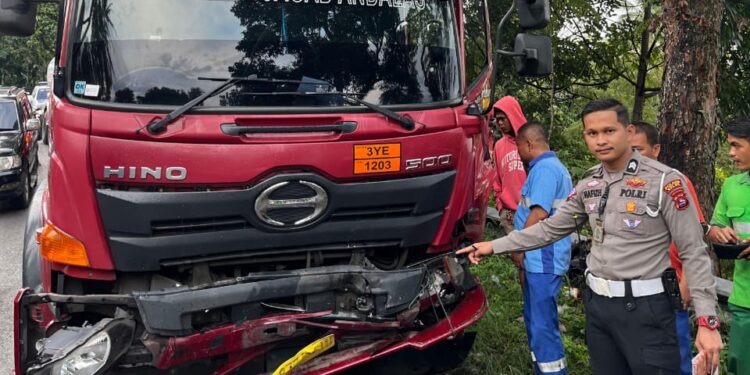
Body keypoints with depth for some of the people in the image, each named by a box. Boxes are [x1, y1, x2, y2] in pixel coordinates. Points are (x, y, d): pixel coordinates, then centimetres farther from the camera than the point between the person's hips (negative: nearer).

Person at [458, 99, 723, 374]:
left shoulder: (664, 181, -12)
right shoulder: (588, 184, 5)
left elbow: (693, 253, -11)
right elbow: (551, 228, 13)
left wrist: (707, 320, -15)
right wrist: (494, 246, 10)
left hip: (645, 308, -5)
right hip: (597, 303, 6)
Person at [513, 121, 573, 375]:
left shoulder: (544, 168, -14)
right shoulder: (554, 166, 19)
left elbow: (539, 214, -22)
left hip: (542, 259, -11)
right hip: (541, 258, 11)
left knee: (543, 326, -7)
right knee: (536, 321, 18)